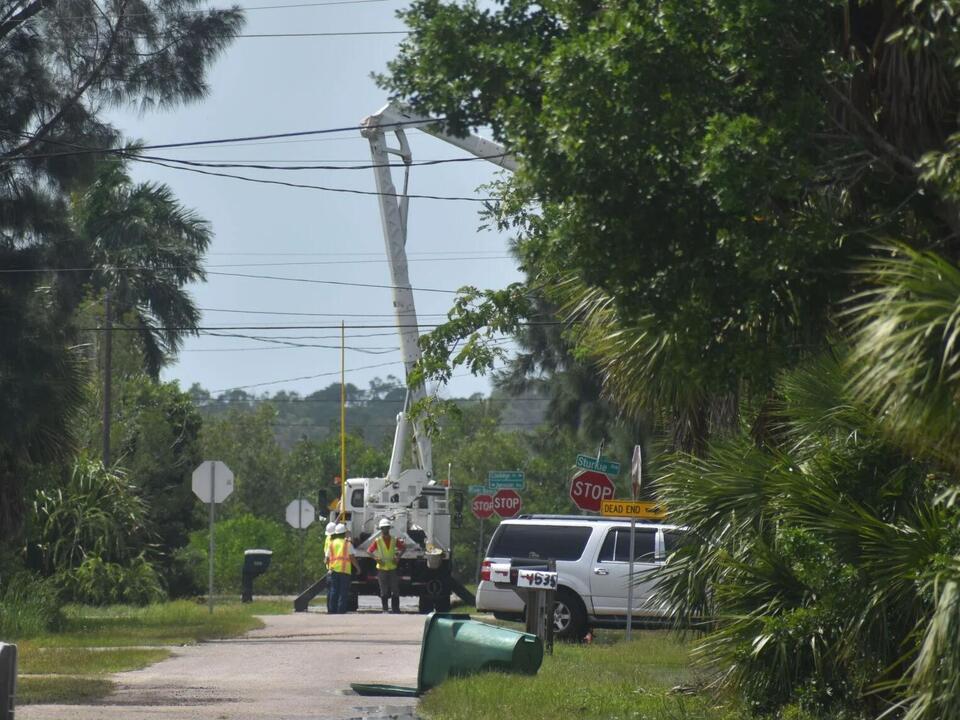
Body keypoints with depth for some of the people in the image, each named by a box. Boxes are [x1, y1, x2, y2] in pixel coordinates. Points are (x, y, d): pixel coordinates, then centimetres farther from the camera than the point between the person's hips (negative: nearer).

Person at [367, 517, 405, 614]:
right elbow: (369, 551, -4)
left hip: (393, 568, 2)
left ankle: (396, 609, 6)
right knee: (384, 591, 2)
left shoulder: (394, 540, 5)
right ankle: (385, 609, 7)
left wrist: (398, 557, 0)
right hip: (382, 568, -2)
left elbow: (402, 548, 15)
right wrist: (376, 558, -18)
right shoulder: (377, 541, -1)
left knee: (395, 590, 1)